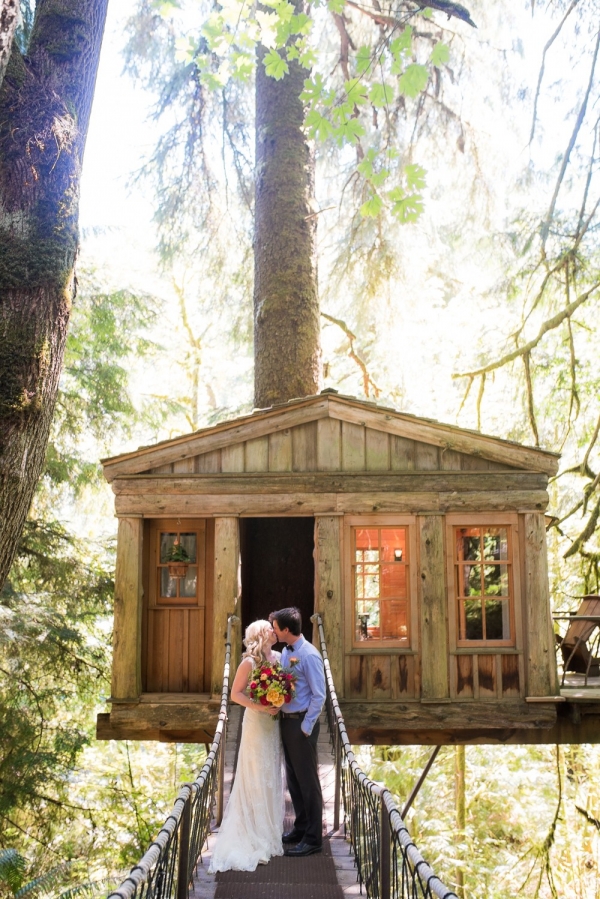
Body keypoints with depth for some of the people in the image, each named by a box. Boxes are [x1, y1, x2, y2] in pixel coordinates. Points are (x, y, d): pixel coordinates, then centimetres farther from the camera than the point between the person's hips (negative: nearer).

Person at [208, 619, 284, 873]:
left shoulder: (278, 657, 6)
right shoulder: (249, 662, -12)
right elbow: (235, 693, -11)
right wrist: (260, 707, -20)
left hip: (274, 724, 7)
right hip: (256, 723, -6)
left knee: (273, 777, 12)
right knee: (256, 779, -1)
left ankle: (270, 831, 24)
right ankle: (254, 837, 7)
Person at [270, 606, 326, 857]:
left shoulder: (309, 655, -18)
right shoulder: (285, 652, 7)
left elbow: (319, 696, -17)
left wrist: (306, 727, -16)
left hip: (301, 723, -8)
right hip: (286, 720, 8)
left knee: (308, 781, 1)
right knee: (293, 779, 18)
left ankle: (313, 839, 11)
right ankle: (301, 827, 32)